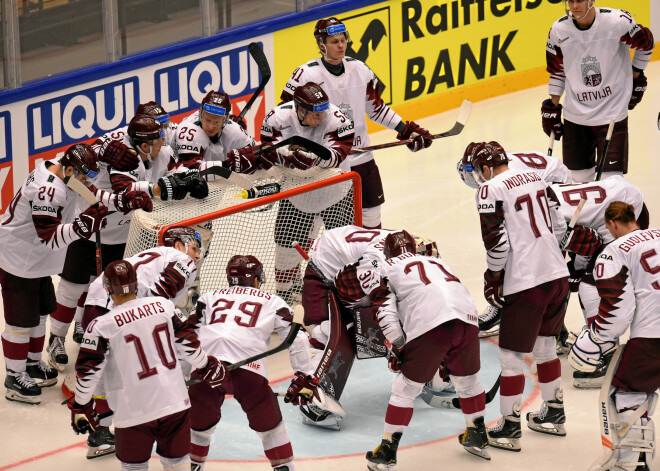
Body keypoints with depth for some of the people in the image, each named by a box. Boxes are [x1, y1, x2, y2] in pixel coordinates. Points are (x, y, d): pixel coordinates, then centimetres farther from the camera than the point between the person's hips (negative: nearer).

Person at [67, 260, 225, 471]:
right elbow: (188, 343, 6)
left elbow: (87, 372, -7)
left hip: (134, 411, -3)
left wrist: (81, 406, 7)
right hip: (176, 403, 3)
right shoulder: (163, 305, -1)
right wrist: (206, 365, 24)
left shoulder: (101, 327, -9)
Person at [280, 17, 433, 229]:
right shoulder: (306, 74, -12)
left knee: (371, 211, 13)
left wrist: (405, 130, 9)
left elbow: (376, 108, 15)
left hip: (361, 157, 5)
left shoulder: (359, 69, 4)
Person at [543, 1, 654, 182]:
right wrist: (552, 106, 12)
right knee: (580, 176, 10)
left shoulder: (618, 22, -15)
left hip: (612, 112, -3)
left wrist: (636, 77, 7)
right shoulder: (558, 30, -5)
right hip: (575, 116, 3)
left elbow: (645, 43, 4)